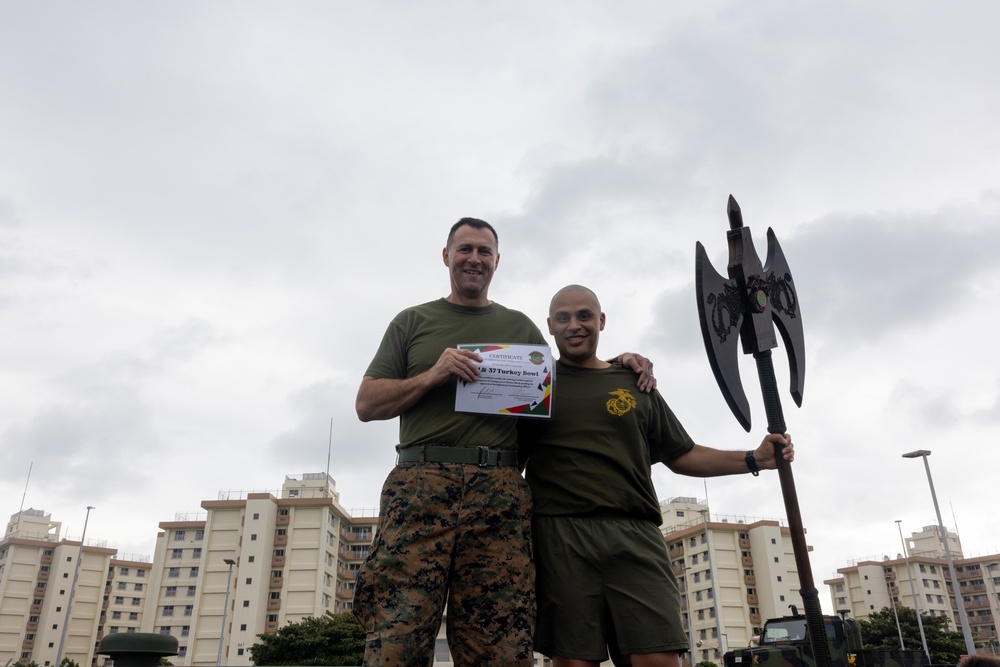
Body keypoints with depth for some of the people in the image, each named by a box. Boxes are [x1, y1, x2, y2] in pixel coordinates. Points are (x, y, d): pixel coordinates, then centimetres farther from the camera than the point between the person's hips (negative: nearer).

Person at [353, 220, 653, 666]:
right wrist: (431, 376, -3)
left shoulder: (520, 327, 24)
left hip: (500, 491, 1)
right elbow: (366, 404, 13)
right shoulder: (412, 322, 19)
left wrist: (619, 362, 12)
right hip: (420, 483, -1)